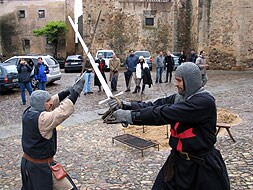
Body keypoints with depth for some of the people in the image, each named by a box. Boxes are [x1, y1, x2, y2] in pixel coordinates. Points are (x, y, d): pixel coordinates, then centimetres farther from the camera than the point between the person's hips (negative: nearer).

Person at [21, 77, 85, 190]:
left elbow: (53, 102, 0)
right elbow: (63, 112, -34)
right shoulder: (41, 119, -29)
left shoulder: (28, 112, -3)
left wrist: (69, 91, -7)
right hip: (41, 167, -9)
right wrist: (76, 92, -26)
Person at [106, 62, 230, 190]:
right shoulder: (178, 98, 3)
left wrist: (129, 116, -28)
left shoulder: (204, 101, -22)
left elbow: (165, 114, -29)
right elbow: (155, 105, -6)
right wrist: (125, 105, -19)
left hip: (202, 165, -6)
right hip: (178, 160, 6)